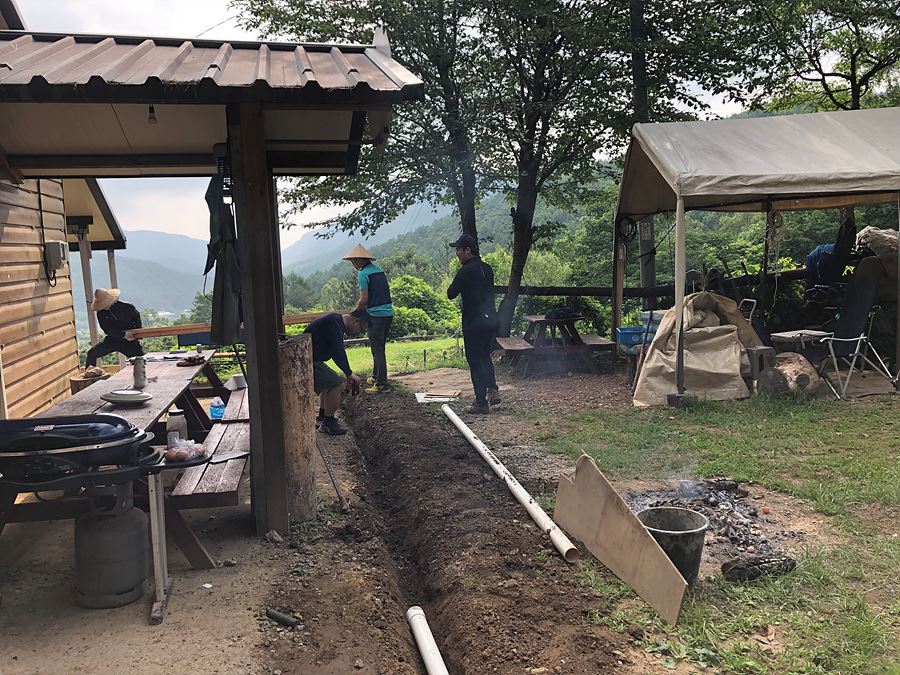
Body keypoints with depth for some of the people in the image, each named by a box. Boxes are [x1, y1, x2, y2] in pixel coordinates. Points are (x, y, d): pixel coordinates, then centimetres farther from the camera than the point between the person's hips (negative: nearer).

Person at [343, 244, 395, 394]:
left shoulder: (363, 274, -10)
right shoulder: (379, 270, 15)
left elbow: (364, 299, -15)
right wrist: (362, 308, 23)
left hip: (376, 315, -8)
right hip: (388, 313, 8)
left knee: (377, 350, -3)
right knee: (379, 348, 20)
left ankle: (381, 384, -2)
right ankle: (376, 376, 32)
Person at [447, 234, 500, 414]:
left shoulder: (466, 270, -14)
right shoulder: (487, 268, 10)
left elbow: (451, 294, -13)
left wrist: (457, 284, 4)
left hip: (474, 323, -7)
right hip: (491, 320, 7)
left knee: (475, 361, 2)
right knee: (485, 356, 23)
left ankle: (481, 403, 4)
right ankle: (493, 390, 10)